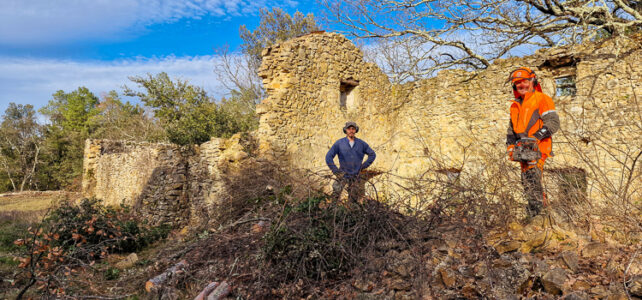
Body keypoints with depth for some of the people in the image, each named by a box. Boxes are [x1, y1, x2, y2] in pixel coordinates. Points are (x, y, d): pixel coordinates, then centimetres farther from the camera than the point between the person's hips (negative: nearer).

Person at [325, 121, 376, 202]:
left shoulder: (361, 144, 3)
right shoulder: (339, 143, -4)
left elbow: (372, 154, 13)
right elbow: (328, 157, -4)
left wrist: (363, 166, 5)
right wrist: (336, 171, -8)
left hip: (357, 176, 2)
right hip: (343, 175, -2)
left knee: (353, 200, 7)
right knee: (335, 196, -17)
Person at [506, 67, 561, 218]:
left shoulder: (542, 99, 0)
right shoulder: (515, 105, 22)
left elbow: (553, 122, -10)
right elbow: (511, 129, 24)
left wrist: (536, 137, -19)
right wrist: (510, 146, 9)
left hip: (538, 148, -8)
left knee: (531, 176, -19)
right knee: (526, 181, 7)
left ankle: (535, 213, -19)